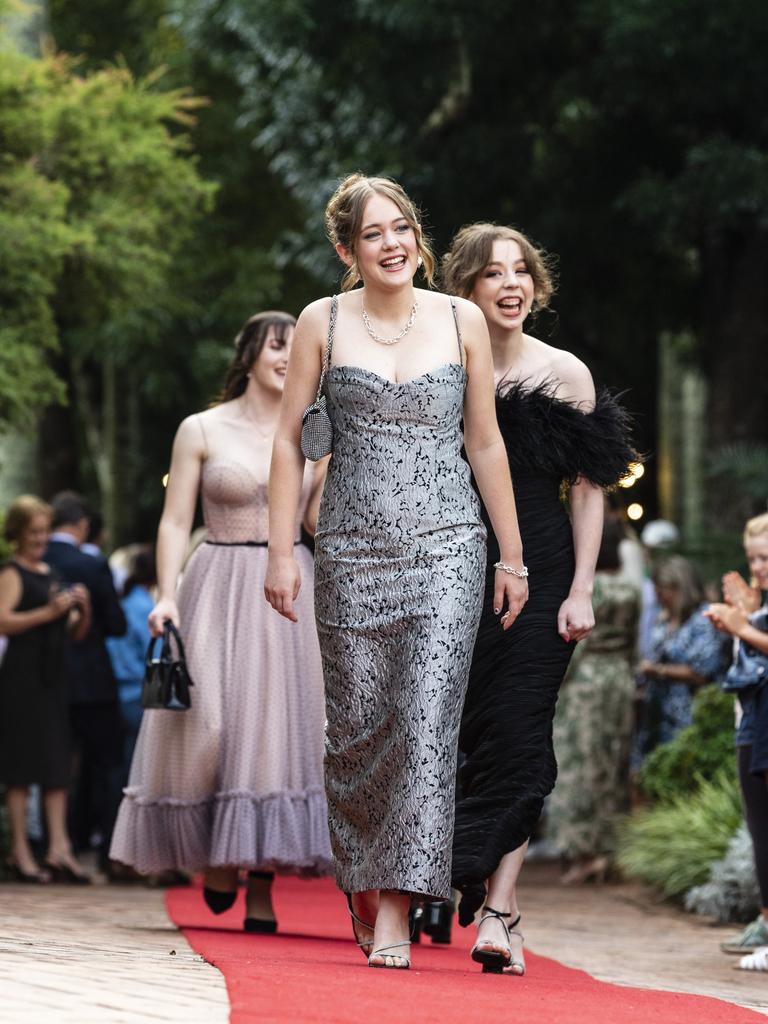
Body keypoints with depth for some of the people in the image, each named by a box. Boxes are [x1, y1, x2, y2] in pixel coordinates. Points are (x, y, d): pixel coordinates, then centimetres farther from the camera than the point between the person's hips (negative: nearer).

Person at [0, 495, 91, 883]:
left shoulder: (53, 574, 17)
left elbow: (76, 633, 20)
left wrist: (82, 609, 1)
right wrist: (49, 613, -21)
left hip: (53, 677, 7)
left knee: (57, 765, 3)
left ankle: (58, 848, 2)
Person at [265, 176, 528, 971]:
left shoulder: (462, 322, 5)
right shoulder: (323, 323, 2)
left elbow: (484, 443, 10)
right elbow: (288, 439, 6)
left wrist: (512, 557, 10)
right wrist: (281, 552, 0)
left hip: (446, 548, 0)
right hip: (353, 550, 0)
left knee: (428, 721, -12)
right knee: (356, 727, 4)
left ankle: (395, 912, -12)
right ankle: (361, 880, 28)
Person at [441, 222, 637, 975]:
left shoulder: (565, 374, 5)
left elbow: (588, 489, 4)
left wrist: (581, 590, -3)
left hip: (539, 573, -1)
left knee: (517, 741, -8)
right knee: (475, 735, 0)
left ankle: (492, 908, -12)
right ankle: (502, 903, 10)